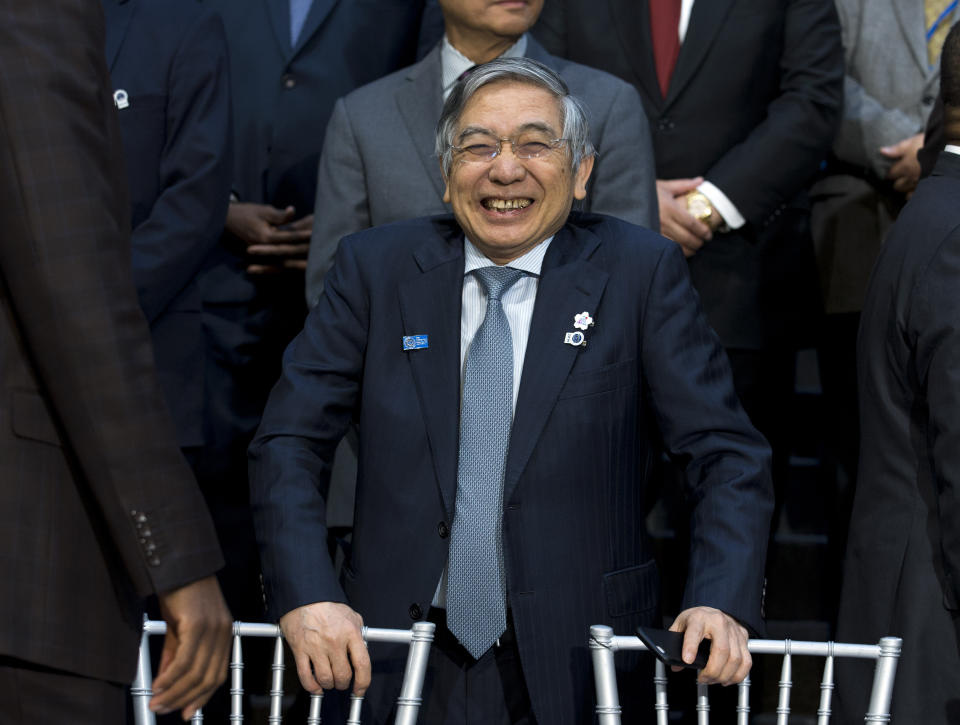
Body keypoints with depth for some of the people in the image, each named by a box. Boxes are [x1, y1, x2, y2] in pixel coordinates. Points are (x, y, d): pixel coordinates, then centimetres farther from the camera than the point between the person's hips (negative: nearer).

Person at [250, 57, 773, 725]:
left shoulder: (640, 271, -2)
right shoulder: (376, 268, 2)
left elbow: (727, 453, -5)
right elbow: (290, 443, -1)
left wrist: (720, 604, -21)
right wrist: (307, 596, -17)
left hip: (576, 668, -1)